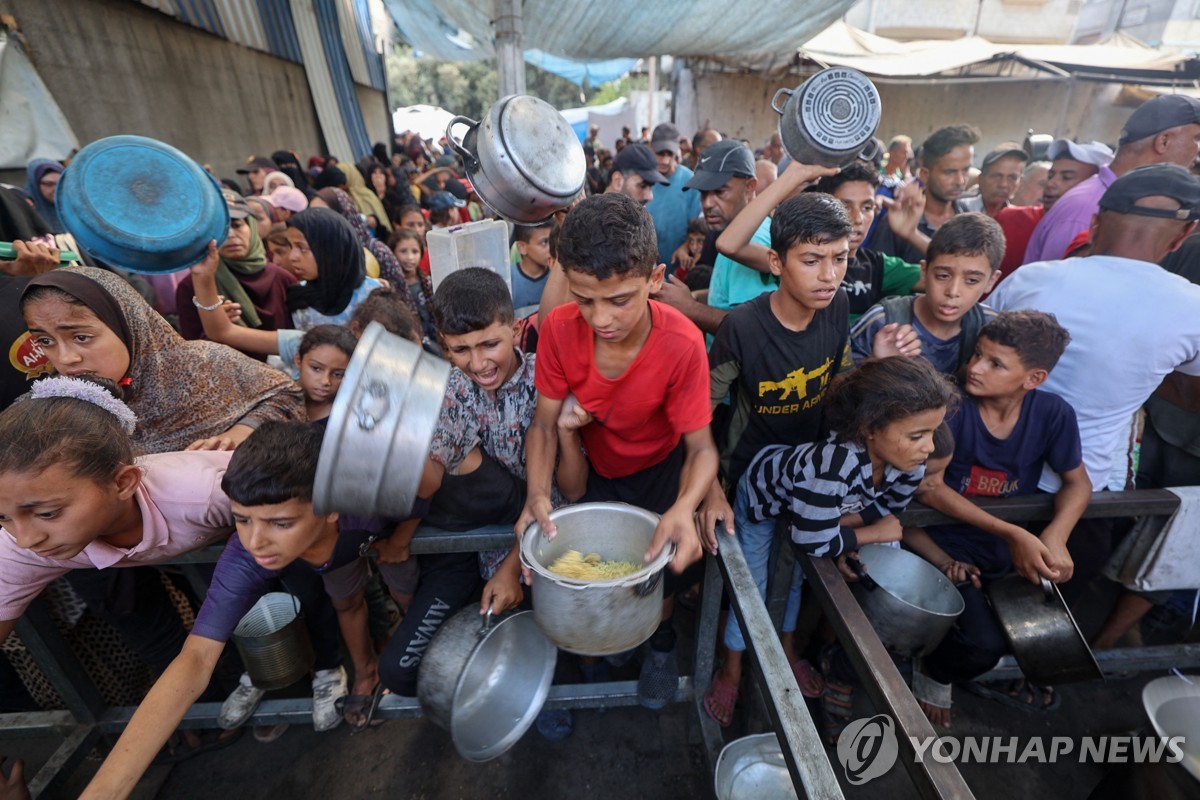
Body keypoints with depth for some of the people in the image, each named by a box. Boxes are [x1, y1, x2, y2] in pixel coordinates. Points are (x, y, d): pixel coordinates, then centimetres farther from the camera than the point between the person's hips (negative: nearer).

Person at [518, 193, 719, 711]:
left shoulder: (682, 344, -34)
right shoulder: (559, 329, -26)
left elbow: (700, 445, -29)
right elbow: (545, 423, -19)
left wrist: (683, 507, -49)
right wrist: (538, 493, -36)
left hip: (660, 467, -2)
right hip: (595, 465, 3)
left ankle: (661, 643, 41)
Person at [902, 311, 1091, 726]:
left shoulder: (1053, 414, -8)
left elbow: (1077, 482, 3)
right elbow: (929, 486, -25)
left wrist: (1055, 535, -17)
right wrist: (1012, 533, -31)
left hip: (1010, 550, 5)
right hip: (948, 542, -5)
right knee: (984, 642, -19)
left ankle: (992, 675, 33)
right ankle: (933, 674, 17)